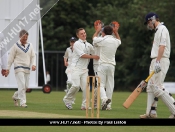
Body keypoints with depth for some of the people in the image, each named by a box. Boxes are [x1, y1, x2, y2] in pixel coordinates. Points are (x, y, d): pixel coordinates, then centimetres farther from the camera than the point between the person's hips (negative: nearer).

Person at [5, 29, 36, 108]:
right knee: (22, 85, -16)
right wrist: (8, 68, -3)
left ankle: (15, 96, 31)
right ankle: (23, 102, -16)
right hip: (19, 67, -6)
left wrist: (33, 64, -5)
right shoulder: (16, 46, -2)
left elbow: (33, 56, 13)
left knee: (26, 86, 7)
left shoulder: (30, 45, 12)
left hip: (27, 69, 6)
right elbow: (11, 58, -1)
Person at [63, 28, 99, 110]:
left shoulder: (89, 45, 17)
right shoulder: (77, 44, -4)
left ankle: (85, 105, -4)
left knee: (85, 86, -5)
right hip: (76, 68, -6)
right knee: (76, 85, -17)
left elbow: (95, 53, 20)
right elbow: (82, 55, -13)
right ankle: (67, 99, 4)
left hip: (84, 69, 6)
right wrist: (93, 57, -12)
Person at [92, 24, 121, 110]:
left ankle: (104, 99, -29)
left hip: (102, 65, -4)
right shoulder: (115, 41, 5)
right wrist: (116, 32, 26)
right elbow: (119, 40, 33)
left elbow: (94, 38, 13)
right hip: (112, 65, 4)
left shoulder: (102, 40, -9)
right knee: (110, 85, 7)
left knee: (101, 84, -3)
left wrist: (98, 30, 27)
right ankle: (108, 105, 6)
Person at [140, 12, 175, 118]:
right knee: (151, 87, 11)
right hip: (155, 61, 11)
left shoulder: (162, 29, -8)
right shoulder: (158, 30, 23)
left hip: (161, 61, -11)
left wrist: (157, 62, -28)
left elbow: (162, 46, -20)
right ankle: (151, 112, 13)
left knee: (157, 87, -16)